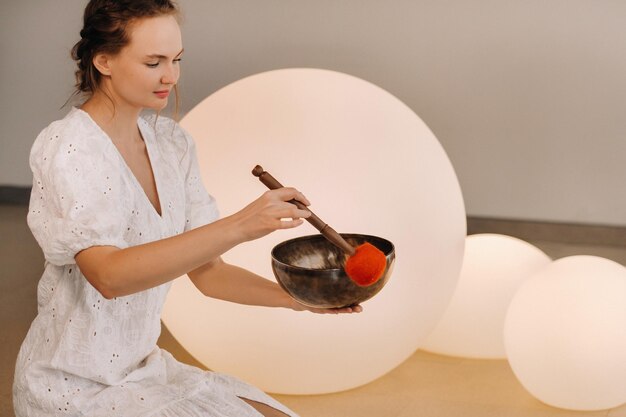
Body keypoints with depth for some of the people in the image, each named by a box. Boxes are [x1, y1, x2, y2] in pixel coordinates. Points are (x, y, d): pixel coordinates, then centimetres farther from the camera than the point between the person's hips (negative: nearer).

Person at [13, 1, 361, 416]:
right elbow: (108, 275, -34)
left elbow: (207, 272, 4)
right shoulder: (65, 148, -19)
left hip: (144, 366, 7)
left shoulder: (170, 141, 2)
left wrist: (295, 298, -12)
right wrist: (237, 227, -42)